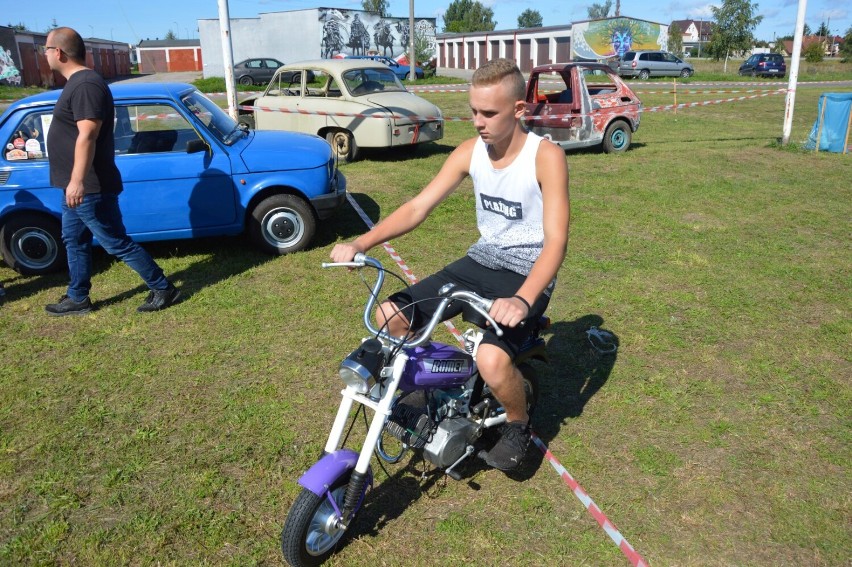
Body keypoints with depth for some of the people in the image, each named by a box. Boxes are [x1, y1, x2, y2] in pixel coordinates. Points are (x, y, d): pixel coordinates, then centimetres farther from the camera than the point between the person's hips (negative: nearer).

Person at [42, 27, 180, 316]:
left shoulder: (85, 85, -19)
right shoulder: (77, 82, 14)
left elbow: (87, 135, -28)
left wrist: (78, 180, -33)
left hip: (89, 188, -11)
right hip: (78, 187, 11)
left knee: (118, 244, -4)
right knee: (74, 241, 17)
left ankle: (163, 289, 6)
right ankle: (77, 299, 28)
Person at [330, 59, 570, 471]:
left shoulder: (546, 156, -17)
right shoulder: (470, 152, -1)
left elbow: (556, 240, -25)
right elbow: (418, 207, -4)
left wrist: (522, 300, -43)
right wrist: (360, 243, -19)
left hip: (527, 275, -5)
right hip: (481, 262, 6)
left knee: (491, 359, -32)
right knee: (390, 316, -7)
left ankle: (518, 425, 3)